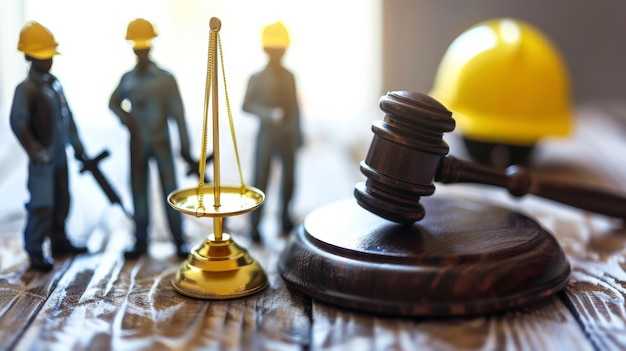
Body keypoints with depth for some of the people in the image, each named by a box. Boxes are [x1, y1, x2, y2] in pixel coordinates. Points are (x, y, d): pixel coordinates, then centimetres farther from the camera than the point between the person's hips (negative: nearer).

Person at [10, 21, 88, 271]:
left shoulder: (54, 82, 9)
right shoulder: (26, 88, -14)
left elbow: (67, 115, 16)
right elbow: (17, 122, -24)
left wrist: (76, 144, 17)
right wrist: (35, 152, -28)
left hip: (60, 155, 8)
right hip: (43, 158, -8)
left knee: (62, 202, 17)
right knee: (42, 206, -5)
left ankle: (59, 241, 33)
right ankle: (35, 253, 8)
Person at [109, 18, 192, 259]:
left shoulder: (165, 78, -6)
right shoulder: (127, 79, 4)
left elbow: (178, 113, -6)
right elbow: (113, 102, 18)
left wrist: (185, 146, -9)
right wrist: (124, 116, -5)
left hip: (161, 143, -3)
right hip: (137, 144, 3)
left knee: (169, 192, -2)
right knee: (138, 192, 8)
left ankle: (179, 242, 5)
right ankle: (140, 241, 16)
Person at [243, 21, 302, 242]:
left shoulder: (289, 77, 9)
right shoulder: (257, 78, -3)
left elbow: (294, 106, 13)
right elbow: (247, 105, -10)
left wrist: (297, 133, 11)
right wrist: (269, 114, -24)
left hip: (287, 135, 4)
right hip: (267, 135, -4)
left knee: (289, 177, 7)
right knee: (260, 180, -4)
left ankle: (285, 216, 25)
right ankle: (254, 225, 4)